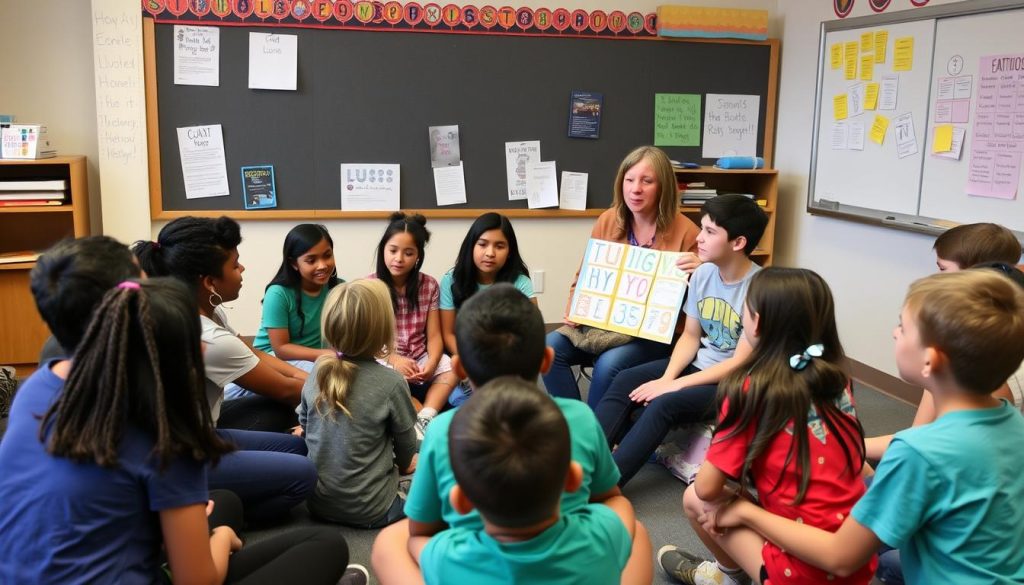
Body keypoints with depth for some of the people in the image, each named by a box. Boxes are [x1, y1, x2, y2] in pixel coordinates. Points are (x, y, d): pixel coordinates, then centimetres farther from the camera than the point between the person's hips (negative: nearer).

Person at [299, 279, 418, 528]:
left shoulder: (318, 372, -5)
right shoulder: (391, 383, -20)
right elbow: (405, 444, -4)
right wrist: (404, 464, 19)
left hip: (318, 503, 5)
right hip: (368, 510, -5)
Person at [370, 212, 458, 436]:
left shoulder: (429, 285, 0)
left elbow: (434, 335, -3)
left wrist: (431, 362, -23)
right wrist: (393, 360, -22)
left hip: (419, 358, 2)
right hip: (383, 359, -2)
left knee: (452, 369, -25)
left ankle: (425, 419, -32)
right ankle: (426, 416, -27)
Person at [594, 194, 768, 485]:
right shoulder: (703, 273, -1)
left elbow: (740, 364, -21)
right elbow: (690, 336, 6)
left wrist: (676, 385, -22)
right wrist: (667, 377, -12)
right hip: (699, 363, 7)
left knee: (665, 405, -29)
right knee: (625, 382, -12)